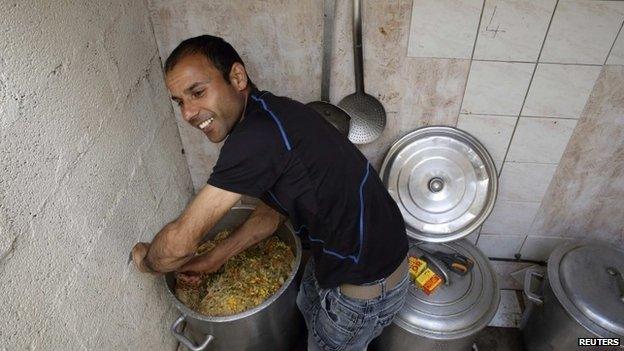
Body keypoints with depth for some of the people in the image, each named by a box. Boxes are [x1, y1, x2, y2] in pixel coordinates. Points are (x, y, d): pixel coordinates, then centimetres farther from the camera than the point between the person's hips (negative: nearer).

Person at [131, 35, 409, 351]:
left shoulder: (256, 137, -32)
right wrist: (213, 259, 8)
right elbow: (272, 210, 9)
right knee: (309, 307, 31)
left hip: (367, 285, -8)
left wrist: (147, 260, -3)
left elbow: (180, 241, -26)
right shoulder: (268, 114, 0)